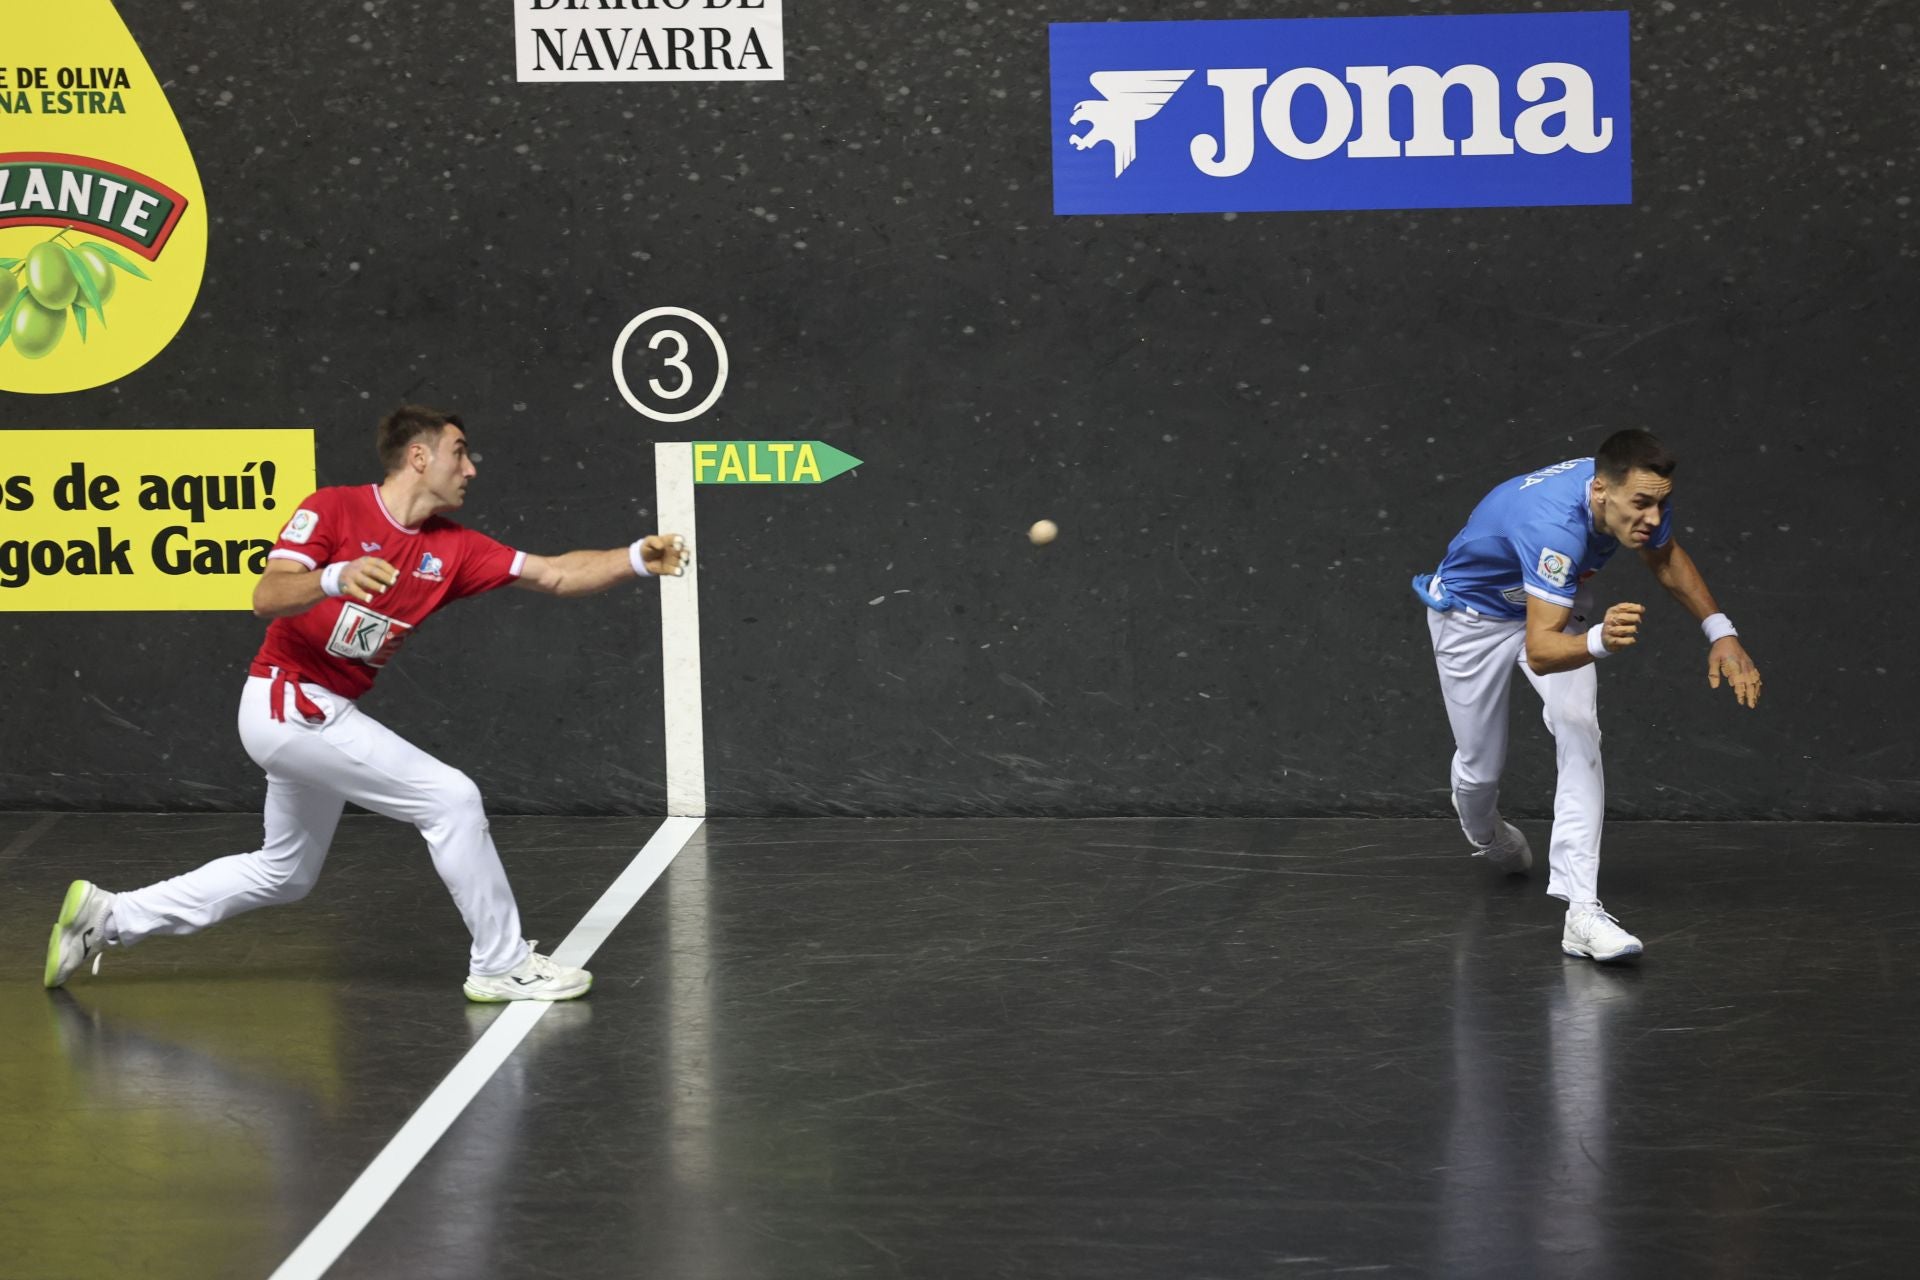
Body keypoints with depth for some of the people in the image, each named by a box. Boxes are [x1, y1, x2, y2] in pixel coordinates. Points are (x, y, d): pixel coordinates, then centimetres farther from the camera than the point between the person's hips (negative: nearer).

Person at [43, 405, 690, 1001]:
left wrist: (637, 558, -15)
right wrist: (334, 577, -39)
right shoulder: (334, 510, -12)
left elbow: (554, 574, -1)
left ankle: (110, 917, 27)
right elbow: (267, 598, -21)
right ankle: (503, 966, -4)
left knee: (284, 874, 22)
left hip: (322, 717, 9)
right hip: (288, 702, -9)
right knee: (452, 798, -14)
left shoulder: (453, 548, 4)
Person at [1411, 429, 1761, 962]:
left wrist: (1720, 631, -9)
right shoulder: (1554, 524, -45)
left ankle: (1581, 909, -26)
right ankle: (1487, 836, 48)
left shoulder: (1642, 495, -24)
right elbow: (1540, 652, -49)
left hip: (1554, 603, 5)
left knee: (1578, 728, -20)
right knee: (1480, 767, 8)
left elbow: (1666, 558, 2)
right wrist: (1600, 641, -69)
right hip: (1473, 614, -5)